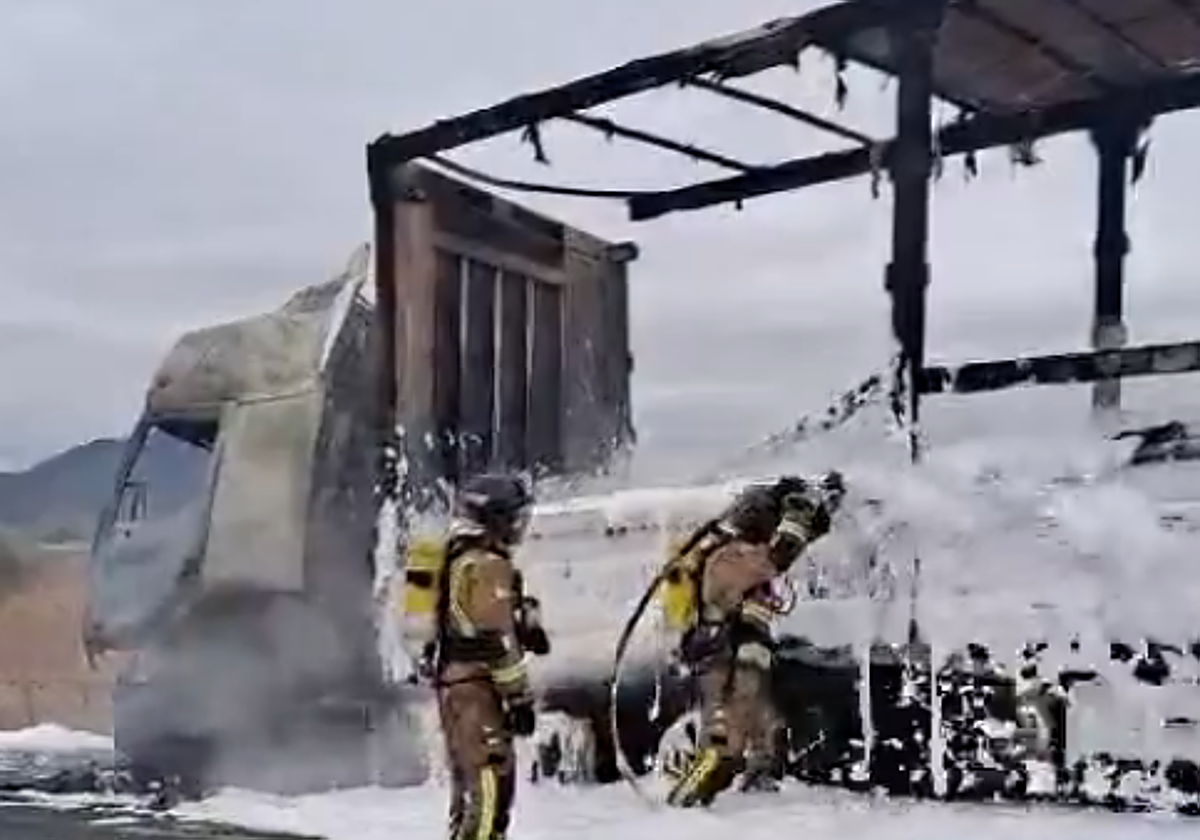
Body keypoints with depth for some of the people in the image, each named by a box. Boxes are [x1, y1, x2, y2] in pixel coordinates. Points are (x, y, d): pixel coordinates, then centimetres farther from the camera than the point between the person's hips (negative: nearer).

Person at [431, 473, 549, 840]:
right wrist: (520, 697, -15)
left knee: (467, 782, 19)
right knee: (493, 782, -11)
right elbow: (499, 640, -19)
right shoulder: (490, 566, -16)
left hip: (449, 680, 10)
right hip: (477, 685, -10)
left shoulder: (455, 558, 14)